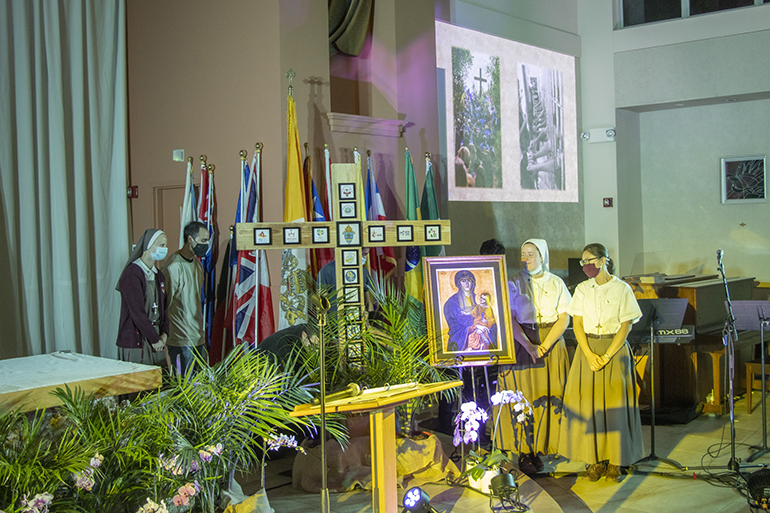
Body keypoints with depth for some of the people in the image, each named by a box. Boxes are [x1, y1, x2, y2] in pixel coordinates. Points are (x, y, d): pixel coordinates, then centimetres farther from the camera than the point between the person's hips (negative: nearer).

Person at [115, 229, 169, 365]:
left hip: (156, 343, 8)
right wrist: (155, 339, -12)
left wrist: (164, 334, 1)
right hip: (135, 343, -8)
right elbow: (138, 313, -17)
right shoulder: (132, 274, -13)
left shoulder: (158, 275, 15)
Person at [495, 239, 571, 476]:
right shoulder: (514, 284, 2)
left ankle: (544, 446, 13)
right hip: (522, 342, -2)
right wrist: (529, 347, -17)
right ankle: (525, 452, 1)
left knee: (551, 395, 1)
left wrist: (544, 346, -11)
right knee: (525, 396, -4)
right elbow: (510, 320, -5)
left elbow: (564, 318, 1)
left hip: (552, 342, 2)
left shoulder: (556, 283, 6)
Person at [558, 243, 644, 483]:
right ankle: (596, 460, 8)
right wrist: (590, 355, -11)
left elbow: (625, 327, -6)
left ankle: (615, 462, 7)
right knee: (587, 404, 0)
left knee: (614, 405, -3)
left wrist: (607, 357, -14)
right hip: (587, 349, 3)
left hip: (615, 350, -3)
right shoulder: (582, 290, 6)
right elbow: (577, 324, 2)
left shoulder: (622, 289, -3)